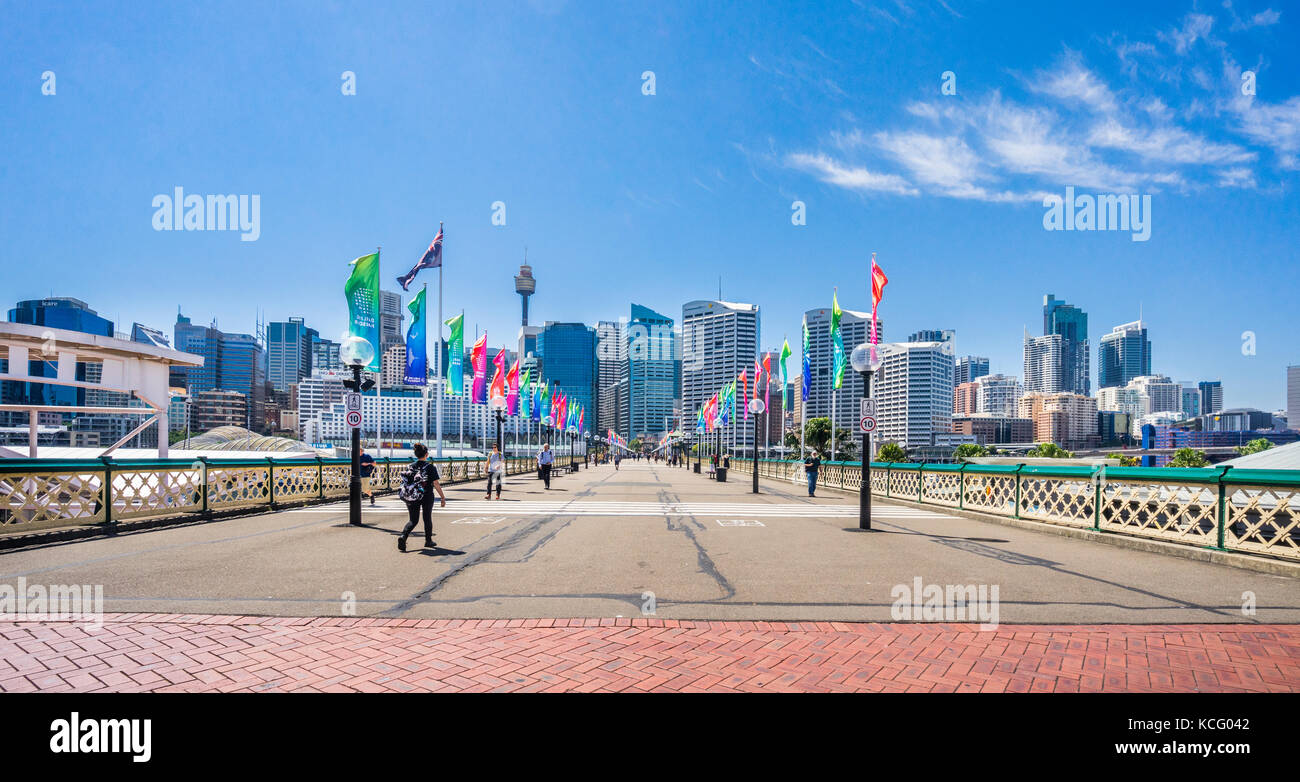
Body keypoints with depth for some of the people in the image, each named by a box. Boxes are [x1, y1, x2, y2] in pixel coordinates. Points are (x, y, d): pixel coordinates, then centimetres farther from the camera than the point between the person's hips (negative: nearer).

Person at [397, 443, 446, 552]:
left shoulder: (410, 466, 2)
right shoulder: (430, 467, -10)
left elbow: (405, 482, 4)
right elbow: (435, 484, -13)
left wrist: (407, 496, 17)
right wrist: (443, 497, -7)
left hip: (412, 497, 3)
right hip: (427, 497, -3)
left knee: (413, 520, 10)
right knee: (427, 518, 15)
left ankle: (403, 536, -14)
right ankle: (428, 541, 26)